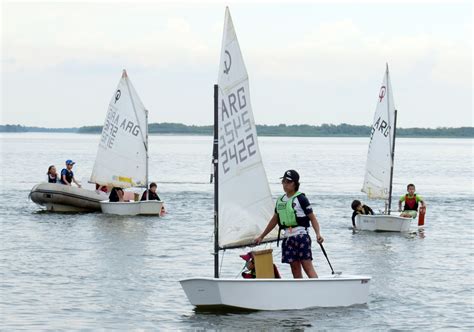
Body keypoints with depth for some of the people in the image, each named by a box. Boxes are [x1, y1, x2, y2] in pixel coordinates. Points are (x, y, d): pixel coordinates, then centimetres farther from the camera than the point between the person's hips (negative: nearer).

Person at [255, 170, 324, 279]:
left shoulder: (301, 199, -4)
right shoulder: (280, 200, 14)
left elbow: (312, 218, -5)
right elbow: (274, 220, 24)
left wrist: (318, 234, -20)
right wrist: (261, 236, 27)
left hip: (301, 236, -6)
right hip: (288, 237, 6)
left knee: (307, 266, -12)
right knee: (295, 268, 3)